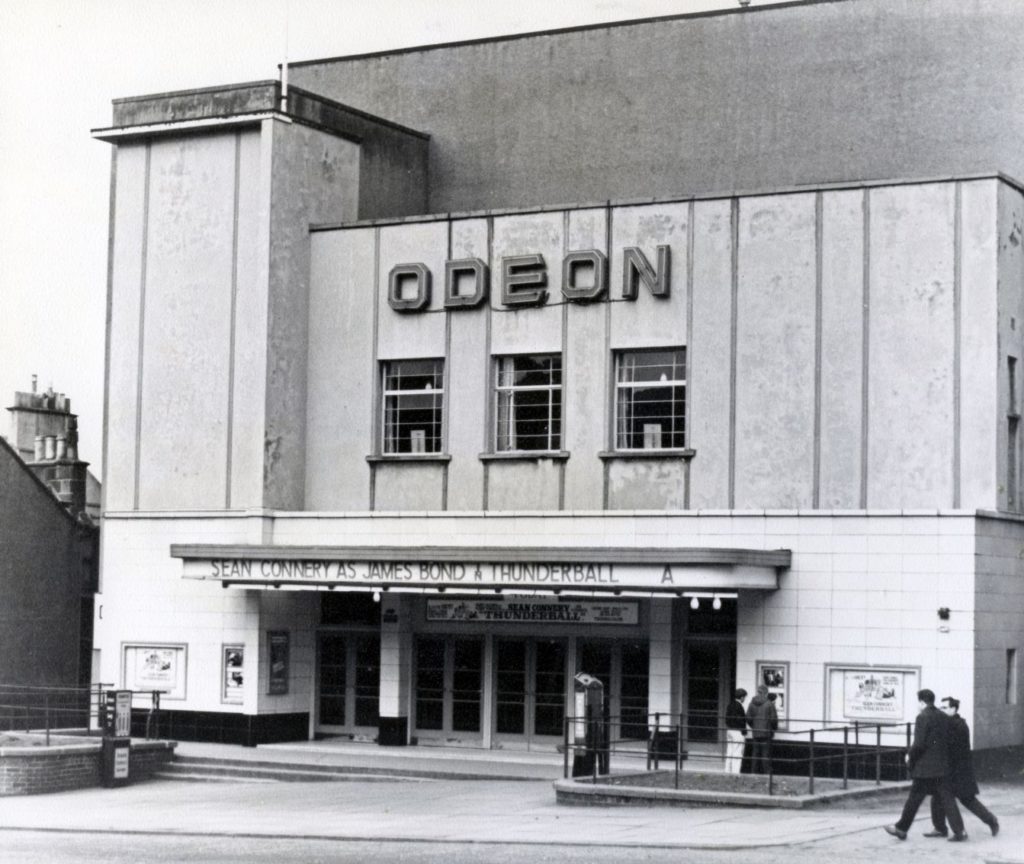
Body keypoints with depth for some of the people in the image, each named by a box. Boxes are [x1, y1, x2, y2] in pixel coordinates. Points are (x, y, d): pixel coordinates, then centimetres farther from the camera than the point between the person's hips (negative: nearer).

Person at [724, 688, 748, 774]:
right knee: (737, 754, -6)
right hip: (737, 732, -9)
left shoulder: (730, 705, 11)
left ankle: (728, 771, 14)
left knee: (729, 753, 11)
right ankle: (735, 772, -8)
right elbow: (741, 721, -18)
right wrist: (744, 733, -13)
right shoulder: (739, 706, -16)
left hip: (729, 730, 9)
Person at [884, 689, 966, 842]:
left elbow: (919, 744, -17)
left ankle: (901, 828, 16)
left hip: (924, 767, -6)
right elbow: (948, 741, 13)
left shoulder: (923, 717, -13)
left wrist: (910, 755, -1)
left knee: (914, 798, 5)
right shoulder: (944, 717, 9)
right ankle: (959, 831, -4)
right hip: (942, 766, 6)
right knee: (946, 798, 4)